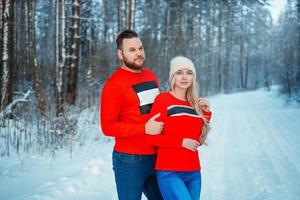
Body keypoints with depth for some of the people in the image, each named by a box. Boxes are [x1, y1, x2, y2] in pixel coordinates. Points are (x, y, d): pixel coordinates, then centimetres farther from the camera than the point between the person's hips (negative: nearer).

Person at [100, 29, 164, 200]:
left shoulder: (151, 76, 11)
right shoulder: (114, 83, -10)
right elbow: (108, 126, -15)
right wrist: (145, 129, -21)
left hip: (155, 157, 7)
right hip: (130, 160, -7)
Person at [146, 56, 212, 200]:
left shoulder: (195, 104, 11)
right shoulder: (162, 99, -5)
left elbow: (199, 139, 13)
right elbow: (151, 136, -8)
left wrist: (206, 113, 6)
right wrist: (181, 142, -13)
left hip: (194, 173, 6)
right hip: (169, 173, -6)